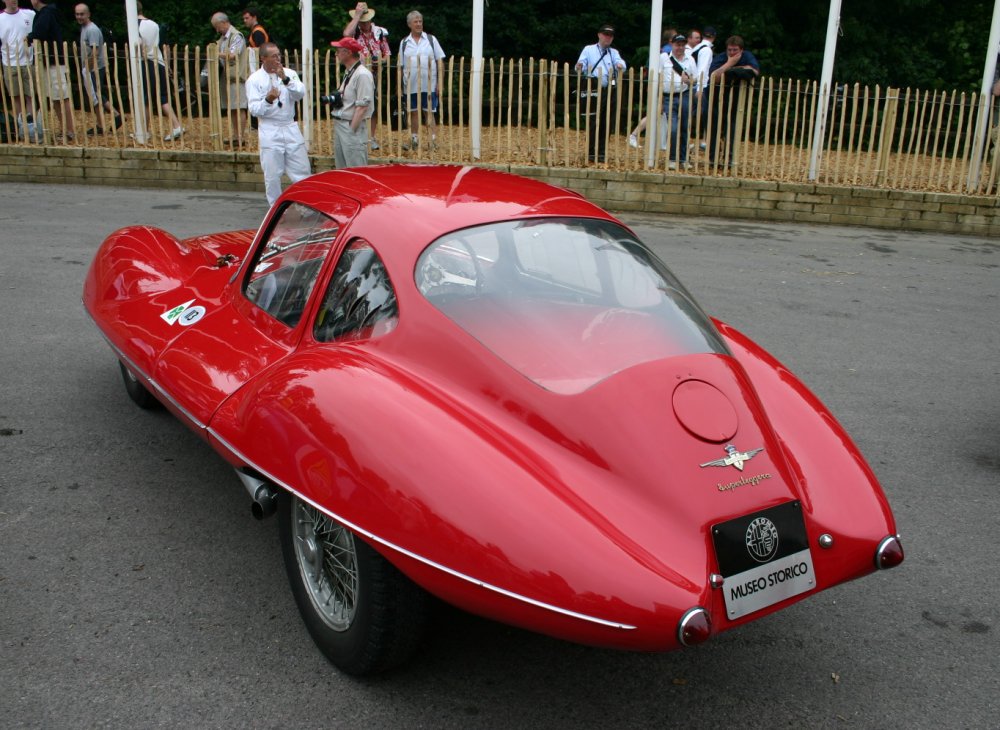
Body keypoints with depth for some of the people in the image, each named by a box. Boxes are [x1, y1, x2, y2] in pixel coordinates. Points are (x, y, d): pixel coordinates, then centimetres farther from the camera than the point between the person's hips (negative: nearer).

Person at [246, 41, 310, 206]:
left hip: (290, 128, 2)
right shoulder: (255, 79, -3)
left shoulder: (289, 73, 4)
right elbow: (254, 109, -9)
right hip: (270, 131, -2)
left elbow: (300, 94, -10)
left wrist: (285, 79, -22)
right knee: (272, 175, 3)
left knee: (302, 170, 6)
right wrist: (268, 100, -27)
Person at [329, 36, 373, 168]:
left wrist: (352, 130, -19)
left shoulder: (362, 74, -15)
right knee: (342, 170, 16)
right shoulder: (348, 72, 15)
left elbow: (362, 106, -19)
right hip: (340, 126, 10)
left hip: (353, 127, -10)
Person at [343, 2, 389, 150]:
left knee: (375, 107, 7)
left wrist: (381, 60, -13)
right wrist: (357, 15, -18)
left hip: (375, 75, 2)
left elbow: (387, 54, 9)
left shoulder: (380, 32, 4)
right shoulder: (354, 30, 0)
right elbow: (346, 33, -26)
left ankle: (372, 138, 18)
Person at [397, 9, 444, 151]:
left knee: (429, 112, 1)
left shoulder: (431, 39, 4)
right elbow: (400, 66, 10)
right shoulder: (404, 42, 8)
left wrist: (440, 82, -5)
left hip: (429, 85, -2)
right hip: (411, 85, 2)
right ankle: (414, 139, 16)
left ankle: (432, 139, 6)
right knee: (413, 112, 7)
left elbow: (440, 62, 2)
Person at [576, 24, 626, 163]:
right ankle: (591, 153, 1)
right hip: (594, 90, -3)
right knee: (593, 122, -6)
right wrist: (579, 67, -24)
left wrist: (620, 65, -26)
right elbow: (581, 65, 1)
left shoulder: (614, 52, 18)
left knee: (606, 123, 5)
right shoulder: (589, 50, 11)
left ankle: (602, 152, 12)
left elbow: (621, 63, -2)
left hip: (609, 91, 4)